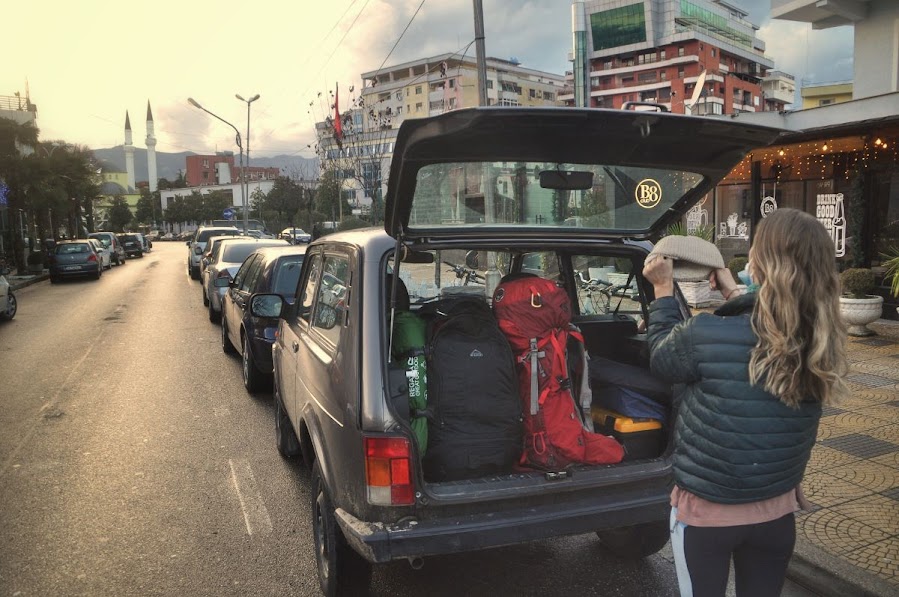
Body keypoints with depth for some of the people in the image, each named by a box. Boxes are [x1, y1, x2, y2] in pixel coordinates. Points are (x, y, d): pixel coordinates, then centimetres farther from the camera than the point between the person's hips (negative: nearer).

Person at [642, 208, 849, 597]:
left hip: (705, 511, -4)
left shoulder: (705, 335, -27)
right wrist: (732, 291, 21)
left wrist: (663, 289, 6)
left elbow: (660, 359, -6)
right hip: (777, 511, 4)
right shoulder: (820, 344, -12)